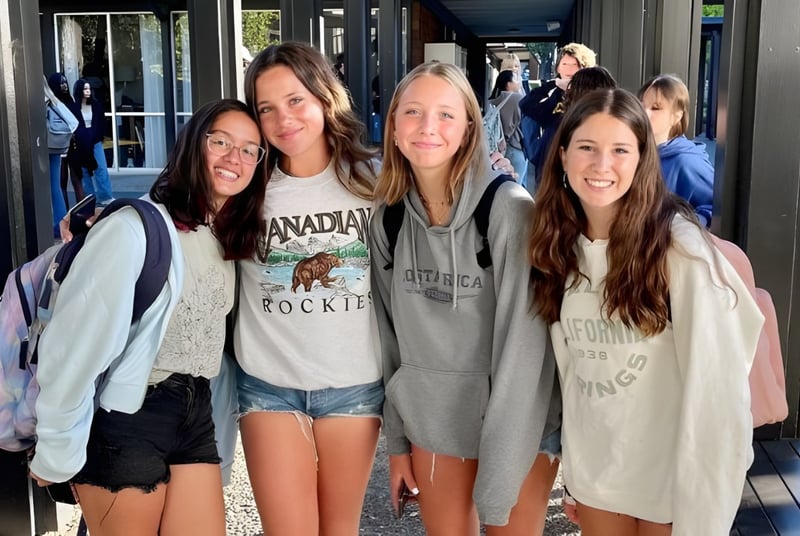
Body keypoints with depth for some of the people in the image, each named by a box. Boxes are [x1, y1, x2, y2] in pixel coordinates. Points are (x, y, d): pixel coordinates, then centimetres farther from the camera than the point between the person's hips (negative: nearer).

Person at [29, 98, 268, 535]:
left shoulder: (231, 239, 7)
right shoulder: (135, 228, -18)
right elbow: (73, 345, -18)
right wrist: (57, 453, -13)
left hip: (195, 414, 7)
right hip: (127, 424, -7)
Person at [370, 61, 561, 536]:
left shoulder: (509, 208, -17)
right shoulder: (388, 217, -2)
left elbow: (523, 346, -19)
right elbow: (390, 332, 6)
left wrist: (497, 482, -19)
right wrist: (397, 439, 6)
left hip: (517, 423, -4)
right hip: (431, 418, 4)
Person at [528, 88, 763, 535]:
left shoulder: (680, 247, -19)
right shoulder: (561, 246, 0)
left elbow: (716, 390, -20)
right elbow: (569, 363, 7)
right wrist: (573, 478, 8)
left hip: (672, 477, -5)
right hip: (592, 468, 5)